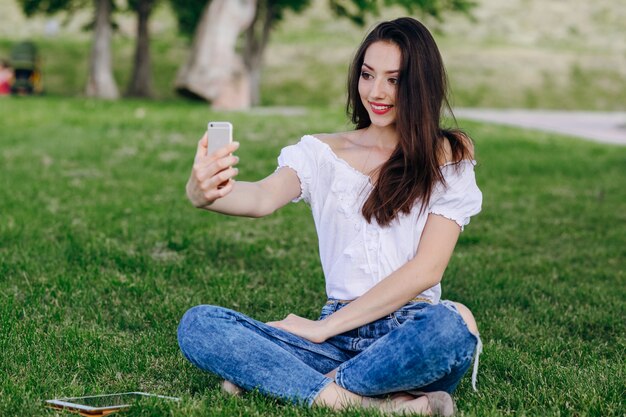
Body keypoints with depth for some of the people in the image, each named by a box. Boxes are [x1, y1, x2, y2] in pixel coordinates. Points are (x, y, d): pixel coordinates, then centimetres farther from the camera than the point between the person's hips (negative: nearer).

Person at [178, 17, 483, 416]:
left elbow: (427, 268, -5)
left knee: (449, 324, -38)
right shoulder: (323, 152, 10)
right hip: (337, 335, 3)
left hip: (408, 335, -2)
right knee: (197, 325, -18)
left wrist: (325, 327, -9)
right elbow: (264, 197, -12)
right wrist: (204, 193, -36)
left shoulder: (446, 158, 5)